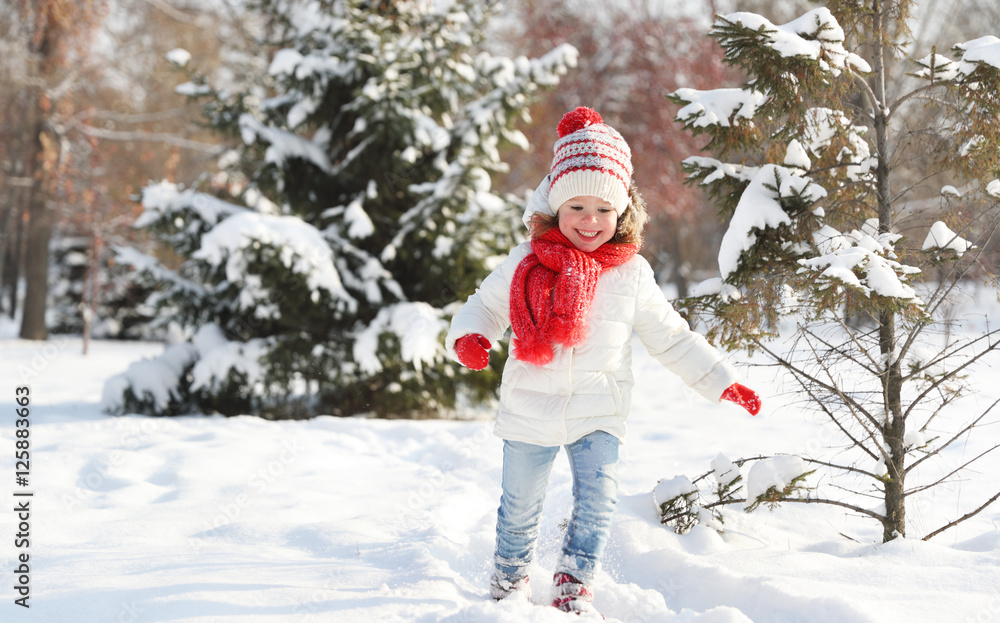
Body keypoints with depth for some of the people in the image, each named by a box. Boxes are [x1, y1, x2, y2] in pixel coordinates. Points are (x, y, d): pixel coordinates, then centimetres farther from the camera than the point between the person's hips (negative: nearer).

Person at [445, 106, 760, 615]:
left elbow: (673, 340, 5)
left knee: (596, 500, -13)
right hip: (529, 410, 0)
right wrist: (468, 337, -16)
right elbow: (487, 305, 7)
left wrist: (723, 382, 1)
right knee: (519, 505, 13)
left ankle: (574, 587, 4)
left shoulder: (632, 275, -2)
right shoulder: (526, 264, -5)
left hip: (598, 414, 0)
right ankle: (509, 577, 37)